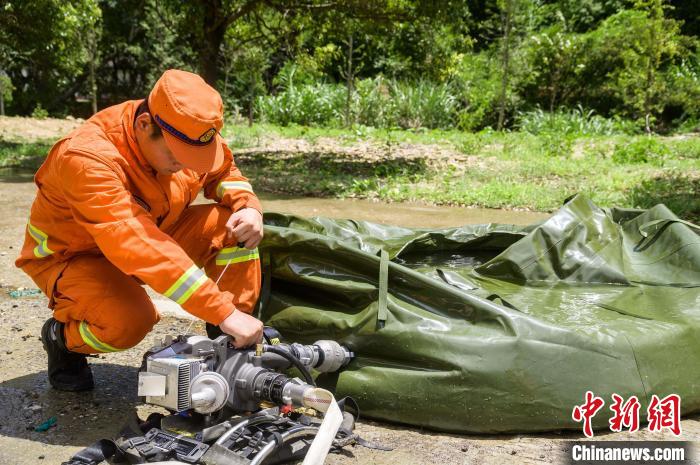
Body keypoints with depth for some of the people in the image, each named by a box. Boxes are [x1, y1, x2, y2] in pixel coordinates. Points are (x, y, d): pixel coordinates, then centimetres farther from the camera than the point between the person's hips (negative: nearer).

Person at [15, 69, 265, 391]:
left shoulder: (187, 134, -16)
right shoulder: (88, 159, -37)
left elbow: (224, 173, 5)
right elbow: (141, 249, -47)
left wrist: (248, 207, -20)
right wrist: (223, 312, -51)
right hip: (74, 255, -6)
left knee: (235, 224, -16)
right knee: (129, 321, -36)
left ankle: (235, 349, -6)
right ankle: (61, 336, 0)